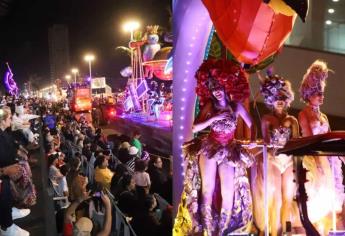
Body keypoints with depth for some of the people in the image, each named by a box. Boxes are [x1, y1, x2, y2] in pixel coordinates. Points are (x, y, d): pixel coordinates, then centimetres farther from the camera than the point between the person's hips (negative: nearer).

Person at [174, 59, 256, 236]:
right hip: (209, 148, 0)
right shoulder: (209, 106, -2)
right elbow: (195, 128, -9)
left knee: (228, 191, -3)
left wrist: (253, 140, -13)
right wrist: (215, 118, -17)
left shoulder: (236, 106, -2)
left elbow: (251, 125, 6)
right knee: (208, 189, -2)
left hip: (230, 151, 1)